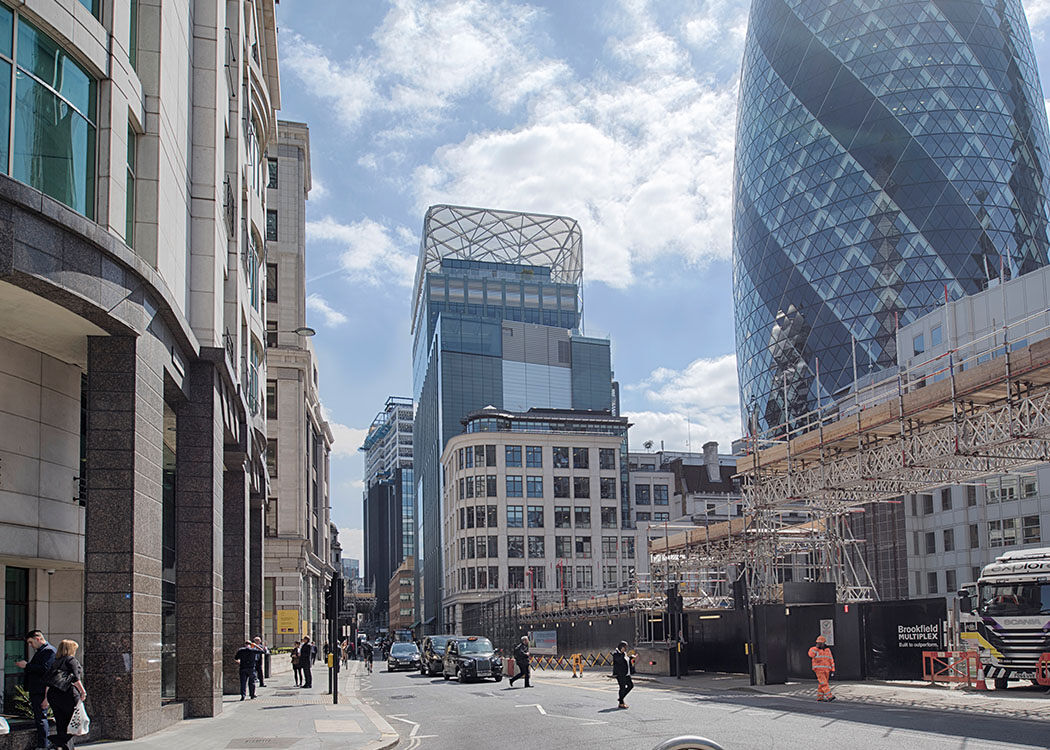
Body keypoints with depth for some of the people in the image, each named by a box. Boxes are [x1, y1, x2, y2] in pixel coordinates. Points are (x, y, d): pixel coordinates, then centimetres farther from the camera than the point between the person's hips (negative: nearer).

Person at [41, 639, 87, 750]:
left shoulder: (54, 663, 18)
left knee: (60, 724, 10)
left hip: (53, 695, 6)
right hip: (68, 694, -6)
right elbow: (75, 678, -13)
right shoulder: (71, 660, -1)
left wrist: (46, 698, 22)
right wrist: (83, 691, -11)